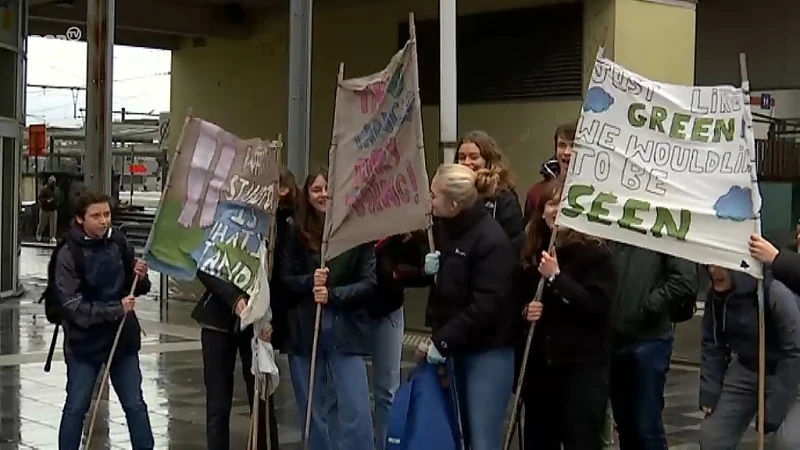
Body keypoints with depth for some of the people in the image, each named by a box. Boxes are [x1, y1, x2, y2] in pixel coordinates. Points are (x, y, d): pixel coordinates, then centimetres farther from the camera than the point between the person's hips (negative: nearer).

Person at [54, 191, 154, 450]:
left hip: (122, 338, 3)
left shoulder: (119, 243, -3)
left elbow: (135, 289, 10)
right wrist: (115, 309, -24)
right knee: (76, 408, 7)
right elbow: (72, 305, -19)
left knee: (135, 405, 11)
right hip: (84, 342, -3)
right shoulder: (68, 254, -14)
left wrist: (140, 278, -12)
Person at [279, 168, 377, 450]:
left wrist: (333, 294, -18)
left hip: (346, 331, -3)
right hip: (304, 330, 3)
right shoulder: (296, 233, 4)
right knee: (313, 412, 11)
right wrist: (309, 281, -16)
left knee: (356, 413, -8)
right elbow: (283, 280, 4)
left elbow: (370, 282, -5)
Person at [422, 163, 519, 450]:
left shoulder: (491, 240, -19)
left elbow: (486, 306, -23)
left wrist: (444, 340, -19)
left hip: (488, 350, -8)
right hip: (456, 346, 8)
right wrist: (426, 267, -3)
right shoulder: (444, 227, 6)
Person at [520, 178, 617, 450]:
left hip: (583, 366, -6)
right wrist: (525, 311, -4)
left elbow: (597, 305, -19)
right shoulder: (533, 252, 9)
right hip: (539, 365, 6)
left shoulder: (596, 252, -8)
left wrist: (556, 277, -20)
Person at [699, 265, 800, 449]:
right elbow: (711, 345, 1)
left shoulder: (776, 293, -29)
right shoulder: (715, 296, -11)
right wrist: (708, 392, -7)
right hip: (746, 370, 6)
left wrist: (775, 408, -23)